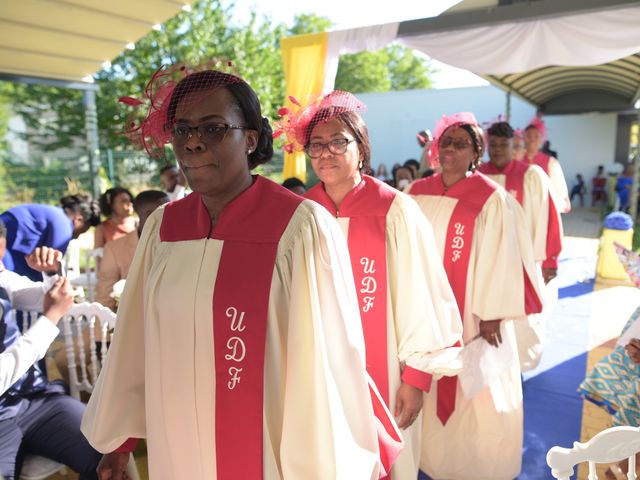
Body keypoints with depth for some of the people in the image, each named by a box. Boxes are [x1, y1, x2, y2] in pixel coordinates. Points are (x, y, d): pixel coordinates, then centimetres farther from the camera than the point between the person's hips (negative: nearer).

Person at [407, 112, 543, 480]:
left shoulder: (492, 199, -10)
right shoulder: (418, 193, 4)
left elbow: (497, 260, -11)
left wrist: (491, 315, -12)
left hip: (471, 315, -4)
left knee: (474, 391, 9)